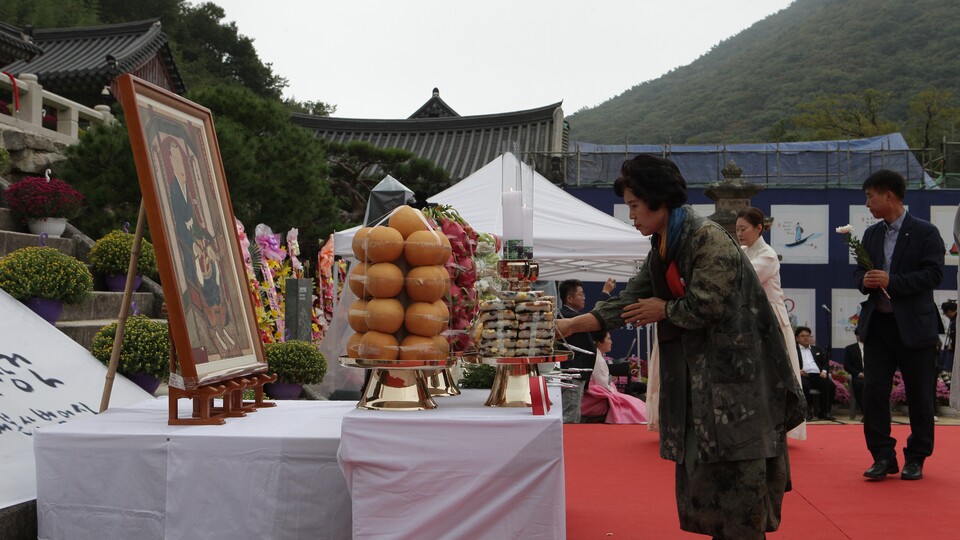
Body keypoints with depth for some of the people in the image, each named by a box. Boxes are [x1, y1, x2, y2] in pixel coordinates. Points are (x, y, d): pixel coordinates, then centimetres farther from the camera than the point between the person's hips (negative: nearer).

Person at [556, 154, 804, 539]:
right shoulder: (660, 253, 11)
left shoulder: (708, 239, -15)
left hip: (735, 373, -8)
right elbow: (627, 302, 9)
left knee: (735, 473, -5)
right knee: (702, 474, 10)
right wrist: (569, 326, 3)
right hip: (698, 376, 9)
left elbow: (705, 307, -20)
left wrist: (663, 310, -3)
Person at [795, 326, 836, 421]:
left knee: (831, 385, -26)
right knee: (804, 386, -38)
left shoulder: (817, 350, 30)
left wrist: (824, 371, 3)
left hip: (818, 375, 4)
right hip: (803, 375, -4)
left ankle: (824, 412, -18)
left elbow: (826, 362, 25)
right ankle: (807, 411, -23)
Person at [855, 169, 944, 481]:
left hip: (914, 326, -5)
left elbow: (934, 274, -13)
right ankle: (883, 456, 8)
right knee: (873, 391, -1)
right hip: (877, 324, 5)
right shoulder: (871, 234, 12)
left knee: (919, 396, 6)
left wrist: (891, 281, -21)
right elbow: (859, 272, 17)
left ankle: (916, 458, 19)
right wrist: (864, 281, -7)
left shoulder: (925, 232, -5)